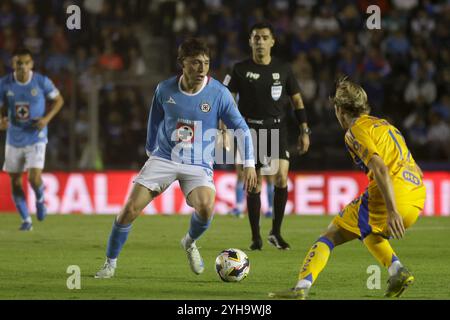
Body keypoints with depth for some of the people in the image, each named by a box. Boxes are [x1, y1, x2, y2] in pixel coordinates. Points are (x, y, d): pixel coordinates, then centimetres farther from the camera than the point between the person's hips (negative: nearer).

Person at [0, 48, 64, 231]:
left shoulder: (42, 82, -11)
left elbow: (58, 100, 3)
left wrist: (47, 118, -12)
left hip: (36, 138, -3)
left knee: (34, 178, -17)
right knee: (15, 181, 7)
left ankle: (40, 200, 19)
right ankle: (26, 219, 25)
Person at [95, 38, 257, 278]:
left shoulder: (218, 93, -10)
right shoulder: (165, 90, -3)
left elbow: (240, 128, -1)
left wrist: (249, 164, -7)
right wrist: (151, 150, 25)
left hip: (198, 164, -1)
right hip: (163, 158, 2)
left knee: (206, 207, -29)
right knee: (130, 209, -11)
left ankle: (189, 244, 5)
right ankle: (110, 263, 8)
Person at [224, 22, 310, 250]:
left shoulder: (283, 69, 5)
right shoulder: (241, 69, 0)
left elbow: (297, 100, 12)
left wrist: (304, 131, 6)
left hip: (277, 128, 1)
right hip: (251, 129, -1)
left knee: (281, 176, -16)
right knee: (254, 184, 0)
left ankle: (276, 232, -2)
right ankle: (256, 237, 11)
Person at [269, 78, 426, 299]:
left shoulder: (356, 131, -1)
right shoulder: (384, 124, 24)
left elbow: (380, 169, -17)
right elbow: (416, 170, 24)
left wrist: (392, 211, -24)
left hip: (387, 198, -8)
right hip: (417, 198, 8)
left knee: (330, 236, 3)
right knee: (368, 232, 33)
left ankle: (302, 287, -10)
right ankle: (398, 272, 12)